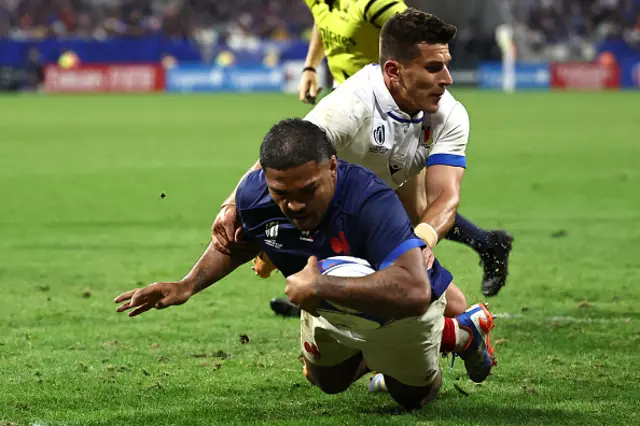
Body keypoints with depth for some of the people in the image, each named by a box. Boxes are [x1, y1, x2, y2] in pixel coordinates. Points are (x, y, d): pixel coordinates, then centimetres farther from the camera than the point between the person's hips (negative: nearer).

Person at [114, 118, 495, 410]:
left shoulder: (371, 203, -48)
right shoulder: (254, 195, -28)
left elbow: (413, 291, -60)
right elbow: (239, 243, 0)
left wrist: (320, 288, -57)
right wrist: (187, 286, -12)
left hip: (398, 314, -5)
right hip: (328, 310, 5)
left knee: (412, 397, 23)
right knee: (328, 381, 30)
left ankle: (462, 332, 46)